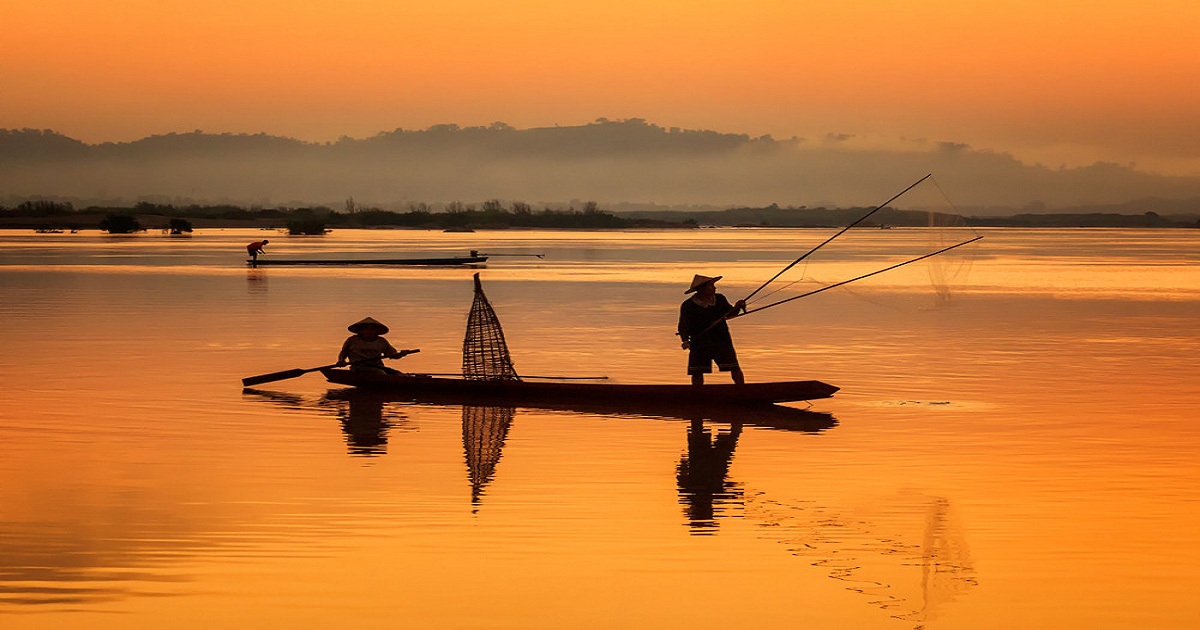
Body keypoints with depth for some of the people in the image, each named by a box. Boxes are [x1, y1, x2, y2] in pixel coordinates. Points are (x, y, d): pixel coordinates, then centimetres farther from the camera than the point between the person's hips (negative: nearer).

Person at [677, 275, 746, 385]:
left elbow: (730, 313, 16)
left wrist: (737, 307, -5)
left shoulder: (720, 299, 2)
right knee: (697, 372, -3)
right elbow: (684, 326, -11)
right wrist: (685, 340, -28)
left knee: (734, 368, -5)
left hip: (722, 340, 2)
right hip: (699, 343, -2)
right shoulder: (688, 306, -9)